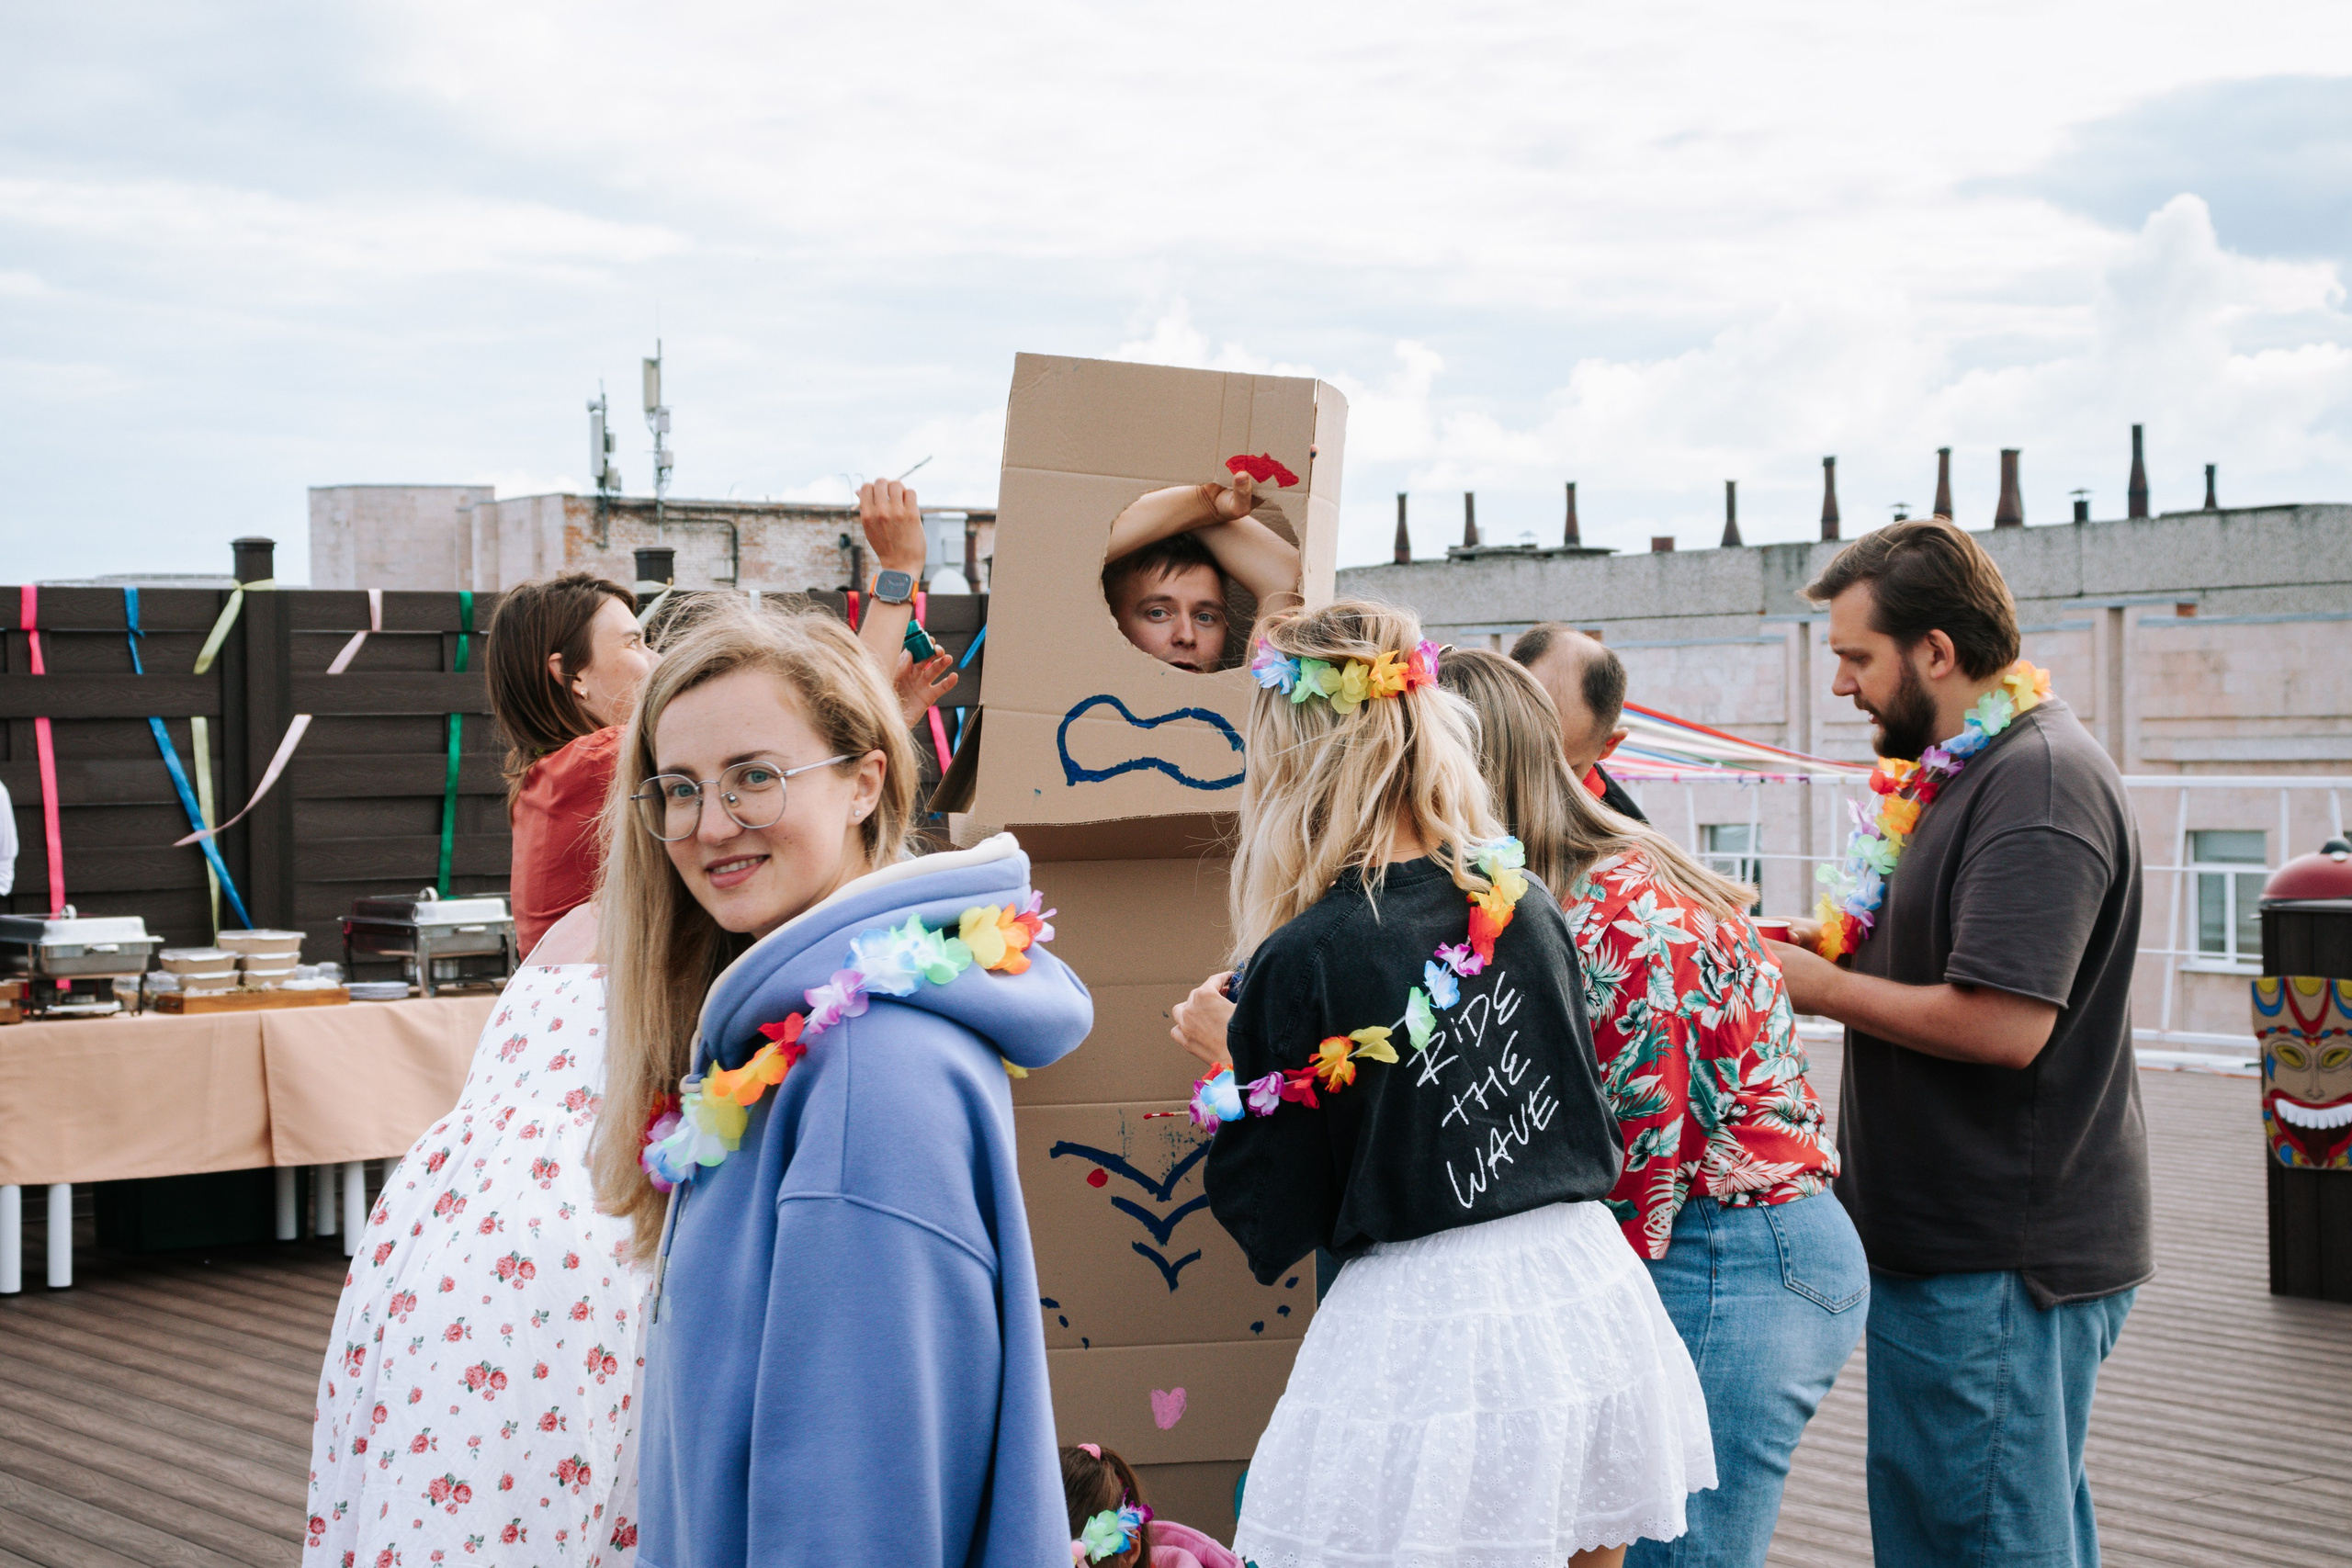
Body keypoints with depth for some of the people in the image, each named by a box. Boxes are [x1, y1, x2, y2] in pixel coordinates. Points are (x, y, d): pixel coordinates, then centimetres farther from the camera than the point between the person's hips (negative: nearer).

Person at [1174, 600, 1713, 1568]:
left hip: (1422, 1329, -6)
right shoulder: (1527, 904, 4)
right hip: (1588, 1297, 6)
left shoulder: (1301, 962, -12)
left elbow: (1273, 1223, -5)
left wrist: (1223, 1066, 10)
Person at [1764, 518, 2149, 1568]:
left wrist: (1822, 988, -13)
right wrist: (1835, 944, 8)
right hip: (1946, 1237, 10)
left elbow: (2003, 1025, -26)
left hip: (2000, 1259, -10)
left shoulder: (2039, 782, -18)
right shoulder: (1968, 770, 15)